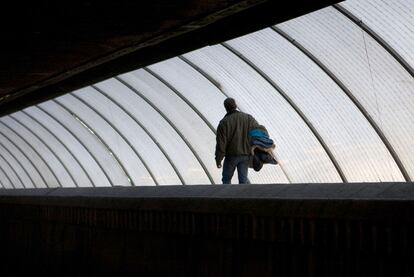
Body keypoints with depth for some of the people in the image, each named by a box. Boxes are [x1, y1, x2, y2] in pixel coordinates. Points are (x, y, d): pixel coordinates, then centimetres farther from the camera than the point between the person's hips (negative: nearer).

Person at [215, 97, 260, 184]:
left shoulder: (224, 122, -11)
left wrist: (218, 160, -4)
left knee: (226, 178, 13)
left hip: (232, 155, -3)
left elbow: (220, 144, -11)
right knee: (243, 179, 8)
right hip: (246, 155, 3)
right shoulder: (248, 118, 1)